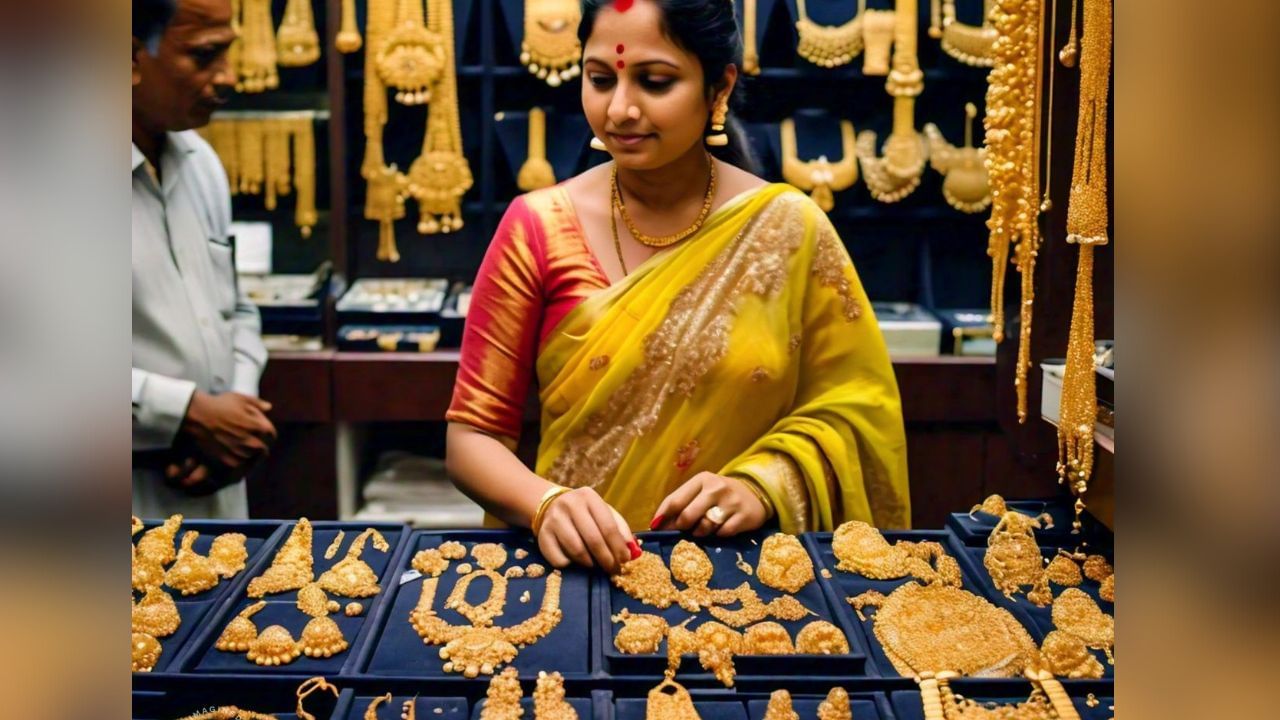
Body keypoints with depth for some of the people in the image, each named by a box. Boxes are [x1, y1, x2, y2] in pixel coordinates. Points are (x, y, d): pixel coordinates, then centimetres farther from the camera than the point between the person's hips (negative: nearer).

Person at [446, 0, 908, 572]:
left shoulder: (787, 229, 0)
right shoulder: (537, 230, 0)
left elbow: (850, 405, 6)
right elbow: (472, 435, 0)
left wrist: (763, 485, -13)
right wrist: (545, 503, -19)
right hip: (572, 569, 0)